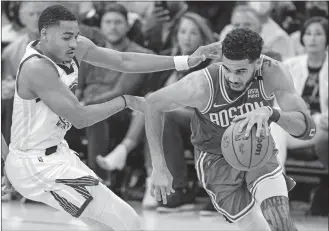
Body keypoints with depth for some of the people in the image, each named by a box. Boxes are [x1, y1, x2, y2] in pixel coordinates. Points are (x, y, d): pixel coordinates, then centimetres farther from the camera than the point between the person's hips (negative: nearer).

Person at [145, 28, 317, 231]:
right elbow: (153, 104, -14)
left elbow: (307, 129, -30)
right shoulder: (202, 85, -30)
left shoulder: (273, 72, -27)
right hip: (217, 160, -1)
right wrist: (159, 168, -15)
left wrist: (271, 113, -51)